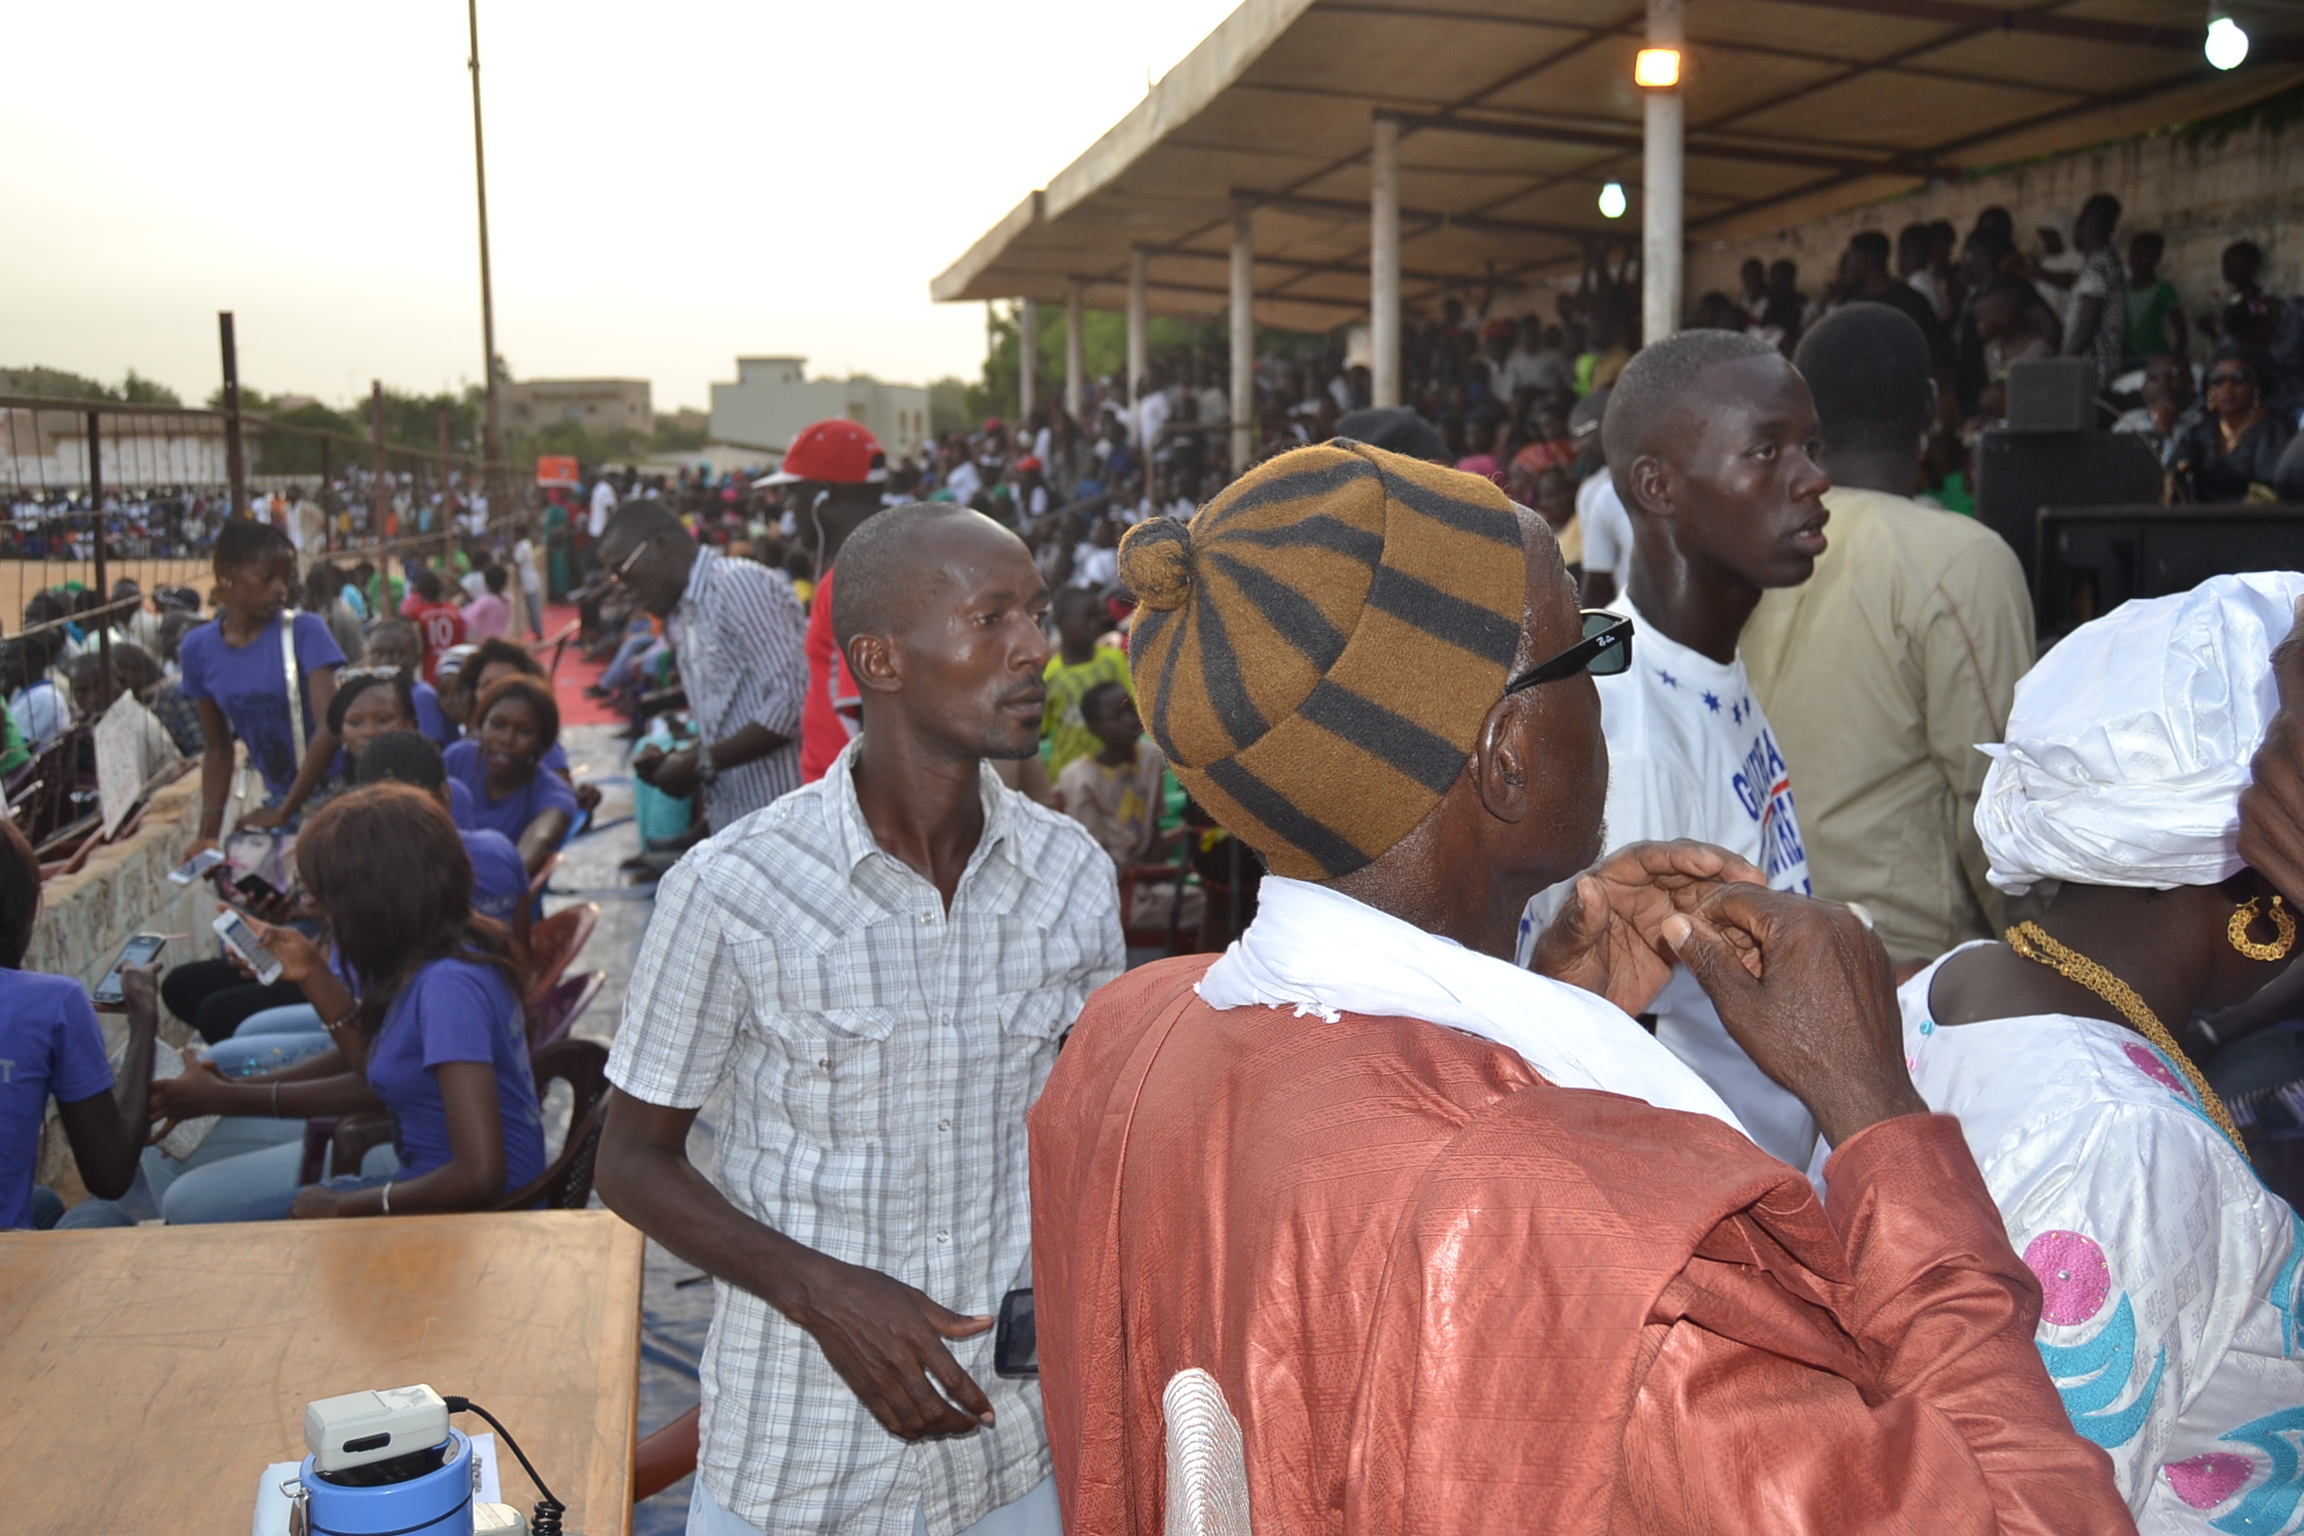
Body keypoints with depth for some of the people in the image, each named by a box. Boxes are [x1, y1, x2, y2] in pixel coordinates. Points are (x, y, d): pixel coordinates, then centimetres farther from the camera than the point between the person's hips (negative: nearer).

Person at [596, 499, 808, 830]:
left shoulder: (740, 584, -10)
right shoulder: (688, 615, 17)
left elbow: (791, 704, -18)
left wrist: (701, 765, -12)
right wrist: (677, 760, 3)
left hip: (778, 814, -8)